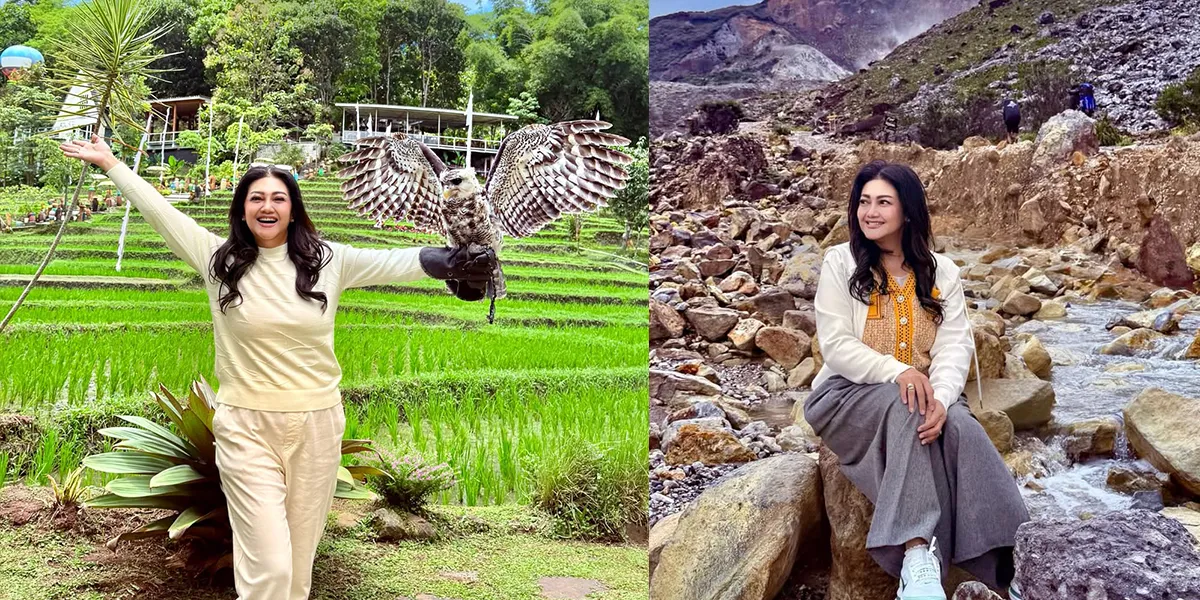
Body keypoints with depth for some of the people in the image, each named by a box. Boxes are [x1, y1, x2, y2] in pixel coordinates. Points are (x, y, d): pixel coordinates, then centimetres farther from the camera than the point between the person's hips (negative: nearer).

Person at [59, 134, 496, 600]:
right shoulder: (219, 259, 1)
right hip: (246, 427, -2)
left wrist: (458, 260, -18)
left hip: (317, 426, 2)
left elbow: (397, 262, -5)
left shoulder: (328, 260, 2)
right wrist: (111, 164, 9)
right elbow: (160, 212, 5)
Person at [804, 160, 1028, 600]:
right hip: (851, 395, -3)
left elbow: (956, 344, -3)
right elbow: (836, 345, -8)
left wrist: (941, 396, -25)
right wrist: (896, 372, -25)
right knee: (905, 412, -37)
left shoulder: (941, 270, 8)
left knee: (961, 429, -31)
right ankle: (917, 556, -48)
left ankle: (1004, 564, -38)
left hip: (924, 394, 3)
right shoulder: (841, 262, 0)